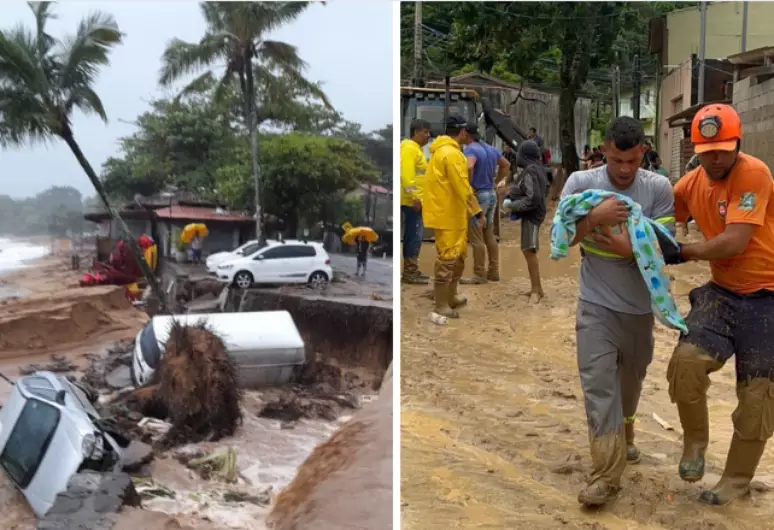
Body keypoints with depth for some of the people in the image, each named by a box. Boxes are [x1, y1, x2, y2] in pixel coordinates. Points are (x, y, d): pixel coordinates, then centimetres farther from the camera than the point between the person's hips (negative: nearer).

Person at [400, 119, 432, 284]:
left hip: (416, 199, 11)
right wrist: (415, 197, -25)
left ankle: (410, 270, 18)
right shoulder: (409, 148, -14)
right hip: (412, 200, -11)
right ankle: (410, 272, -5)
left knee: (413, 235, 12)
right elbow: (407, 174, -23)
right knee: (415, 235, -8)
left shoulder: (416, 148, 19)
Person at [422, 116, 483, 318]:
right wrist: (478, 212, -17)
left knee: (458, 255, 19)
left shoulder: (443, 150, 14)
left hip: (451, 213, 10)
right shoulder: (451, 153, -19)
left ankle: (451, 296, 30)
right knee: (447, 258, -4)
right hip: (446, 214, -10)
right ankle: (441, 305, 3)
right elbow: (463, 188, -21)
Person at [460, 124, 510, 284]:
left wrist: (468, 186, -22)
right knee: (489, 235, 14)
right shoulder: (490, 149, 11)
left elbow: (468, 167, -35)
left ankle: (479, 275, 0)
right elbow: (506, 165, 23)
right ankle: (493, 272, 19)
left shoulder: (470, 149, -15)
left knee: (476, 237, -3)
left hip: (477, 196, -9)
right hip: (491, 194, 9)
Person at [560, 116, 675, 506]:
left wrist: (629, 249, -27)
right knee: (599, 384, -8)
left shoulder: (659, 188, -7)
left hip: (639, 305, 2)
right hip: (596, 304, -2)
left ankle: (624, 436, 49)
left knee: (631, 379, 21)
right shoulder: (580, 182, -8)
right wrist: (594, 217, -26)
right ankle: (606, 474, -4)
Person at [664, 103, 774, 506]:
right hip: (722, 292, 5)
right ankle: (695, 441, 10)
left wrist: (685, 253, -12)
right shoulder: (692, 184, 2)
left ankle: (737, 479, 27)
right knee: (687, 360, -18)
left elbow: (734, 243, -25)